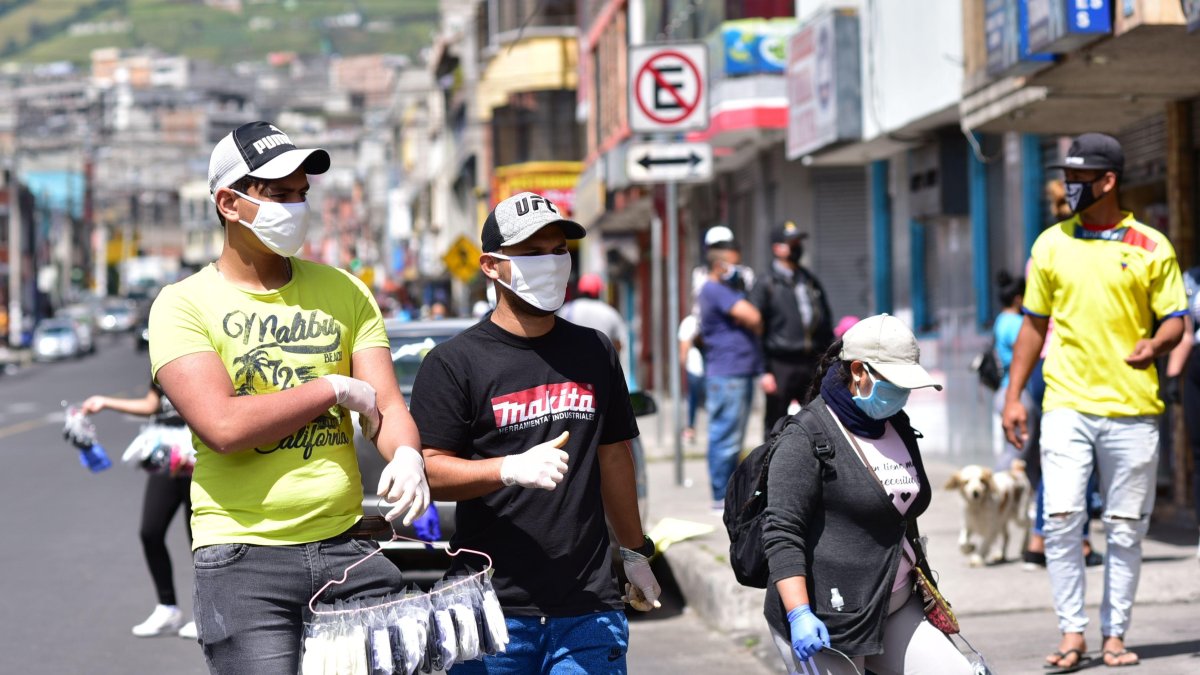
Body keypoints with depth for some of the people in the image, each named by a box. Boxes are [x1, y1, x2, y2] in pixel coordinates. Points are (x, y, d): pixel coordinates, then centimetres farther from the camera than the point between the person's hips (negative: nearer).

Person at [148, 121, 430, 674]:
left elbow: (386, 403, 4)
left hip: (347, 546, 4)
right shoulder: (184, 306, -2)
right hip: (243, 558, -4)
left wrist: (405, 456, -18)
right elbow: (223, 426, -16)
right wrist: (336, 389, -8)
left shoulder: (343, 291, 12)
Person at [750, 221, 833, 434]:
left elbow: (826, 323, 19)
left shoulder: (810, 281, 14)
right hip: (781, 366, -5)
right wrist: (764, 371, -13)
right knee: (775, 426, 2)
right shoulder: (766, 284, -3)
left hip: (812, 365, 5)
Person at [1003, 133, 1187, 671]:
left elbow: (1174, 319, 4)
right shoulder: (1051, 244, 9)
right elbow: (1035, 323, 14)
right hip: (1066, 404, 1)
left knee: (1126, 529, 4)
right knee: (1062, 520, -8)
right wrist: (1014, 395, 8)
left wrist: (1156, 344, -20)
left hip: (1132, 408, -1)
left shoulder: (1151, 247, 2)